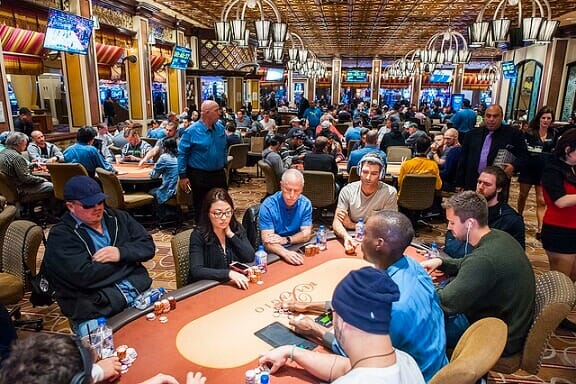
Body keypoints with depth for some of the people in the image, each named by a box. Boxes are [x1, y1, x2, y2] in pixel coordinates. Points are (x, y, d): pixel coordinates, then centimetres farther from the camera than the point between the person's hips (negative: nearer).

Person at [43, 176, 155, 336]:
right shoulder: (60, 236, 0)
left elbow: (148, 246, 10)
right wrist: (128, 257, -4)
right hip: (94, 312, -4)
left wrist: (121, 253, -10)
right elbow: (84, 276, -14)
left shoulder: (118, 218, 15)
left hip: (141, 293, 5)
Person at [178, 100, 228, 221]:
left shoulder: (220, 128, 2)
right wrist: (183, 176, -10)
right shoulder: (191, 131, -13)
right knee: (201, 208, 9)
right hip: (199, 176, -5)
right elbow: (182, 154, -9)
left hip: (219, 174, 5)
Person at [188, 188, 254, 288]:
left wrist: (230, 234, -11)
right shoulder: (198, 235, -11)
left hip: (236, 284, 5)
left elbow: (250, 257, -5)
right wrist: (229, 273, -31)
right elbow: (196, 271, -21)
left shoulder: (237, 228, 2)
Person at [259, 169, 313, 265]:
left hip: (297, 251, 4)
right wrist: (285, 253, -38)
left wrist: (285, 240, -20)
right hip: (274, 254, -3)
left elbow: (306, 234, -3)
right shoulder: (268, 206, -14)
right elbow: (267, 241, -19)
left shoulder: (306, 204, -2)